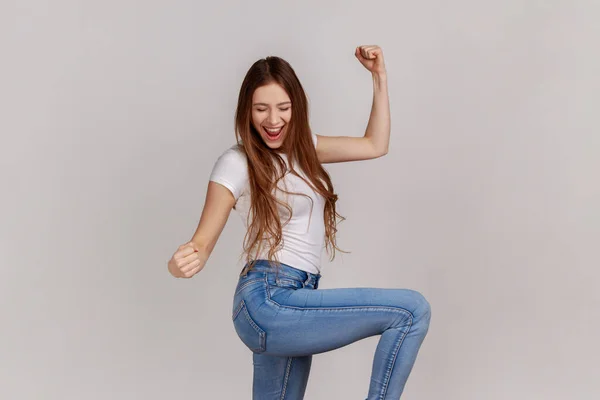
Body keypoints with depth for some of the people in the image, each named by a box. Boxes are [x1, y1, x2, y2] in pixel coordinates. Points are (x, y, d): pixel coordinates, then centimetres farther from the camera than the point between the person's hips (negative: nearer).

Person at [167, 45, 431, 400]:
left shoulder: (303, 148, 15)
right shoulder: (236, 163, -6)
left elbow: (375, 146, 19)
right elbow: (202, 243, -8)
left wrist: (380, 77, 15)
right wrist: (183, 262, -31)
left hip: (292, 303, 8)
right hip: (267, 302, -8)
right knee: (412, 310, -15)